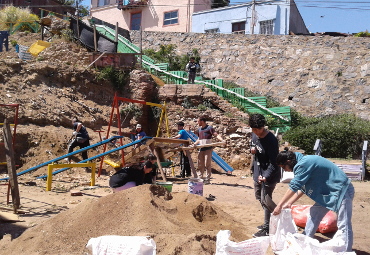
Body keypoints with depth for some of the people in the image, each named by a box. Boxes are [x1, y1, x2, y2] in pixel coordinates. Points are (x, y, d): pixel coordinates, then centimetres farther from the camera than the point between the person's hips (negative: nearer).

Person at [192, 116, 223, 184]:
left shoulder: (209, 128, -4)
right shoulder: (199, 129, 18)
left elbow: (216, 135, -14)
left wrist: (222, 140, -31)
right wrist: (195, 144, 10)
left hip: (208, 148, -7)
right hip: (201, 149, 7)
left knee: (207, 164, -6)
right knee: (200, 164, 10)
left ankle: (207, 179, 0)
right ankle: (201, 177, 21)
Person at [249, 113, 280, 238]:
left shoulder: (271, 140, -26)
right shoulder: (254, 135, -2)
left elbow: (273, 163, -26)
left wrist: (266, 176, -38)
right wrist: (252, 149, -5)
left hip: (269, 175, -9)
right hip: (258, 172, 9)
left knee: (265, 201, -2)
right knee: (259, 196, 21)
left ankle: (267, 228, 12)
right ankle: (268, 222, 39)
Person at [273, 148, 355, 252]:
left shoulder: (303, 164, -23)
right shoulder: (304, 163, 7)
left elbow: (294, 187, -23)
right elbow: (302, 187, 12)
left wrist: (279, 205, -16)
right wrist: (289, 203, 7)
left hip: (341, 190, -10)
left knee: (343, 225, -8)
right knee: (313, 215, 12)